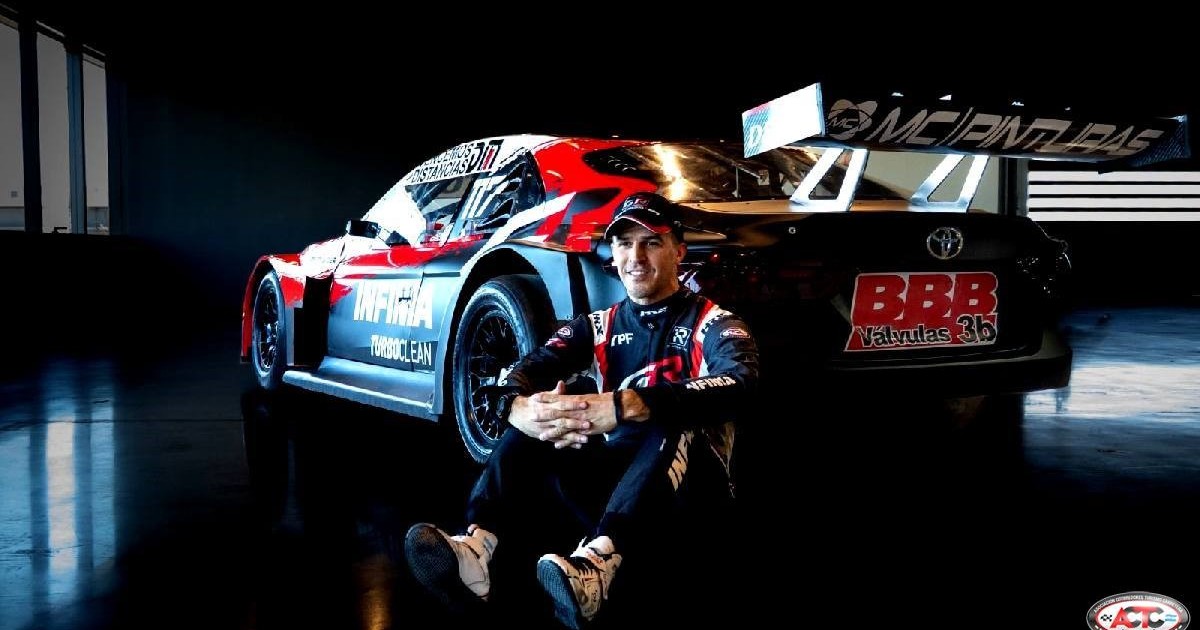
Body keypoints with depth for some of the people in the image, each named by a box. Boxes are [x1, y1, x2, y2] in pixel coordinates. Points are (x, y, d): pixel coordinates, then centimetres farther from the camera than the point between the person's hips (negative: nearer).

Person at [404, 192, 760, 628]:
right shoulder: (598, 326, 12)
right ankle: (477, 544, -40)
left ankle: (598, 560, -56)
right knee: (536, 418, -18)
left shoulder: (712, 324, -2)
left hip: (691, 479, -4)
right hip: (609, 473, 4)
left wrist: (628, 407, -42)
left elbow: (738, 383, -26)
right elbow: (529, 370, -5)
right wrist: (518, 407, -33)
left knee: (676, 424, -34)